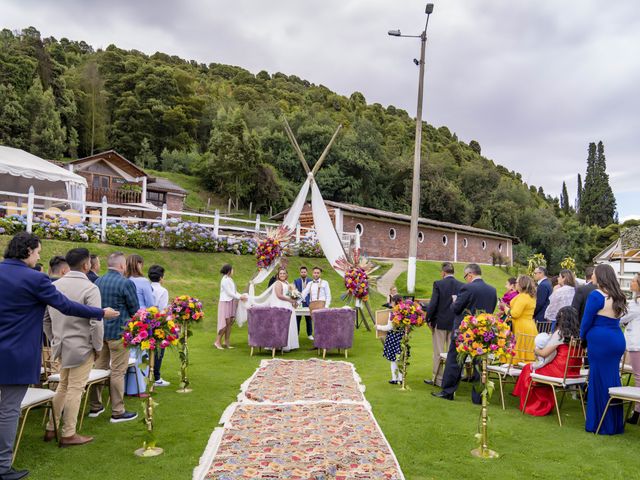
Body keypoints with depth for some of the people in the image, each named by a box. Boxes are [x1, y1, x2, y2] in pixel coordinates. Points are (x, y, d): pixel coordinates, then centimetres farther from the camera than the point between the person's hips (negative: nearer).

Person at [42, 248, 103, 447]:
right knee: (75, 389, 4)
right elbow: (96, 322, -20)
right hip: (82, 347, -6)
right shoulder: (89, 288, -17)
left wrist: (54, 340, 21)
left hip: (61, 346, 7)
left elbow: (46, 318, 10)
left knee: (63, 386, 21)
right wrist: (98, 347, -7)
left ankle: (51, 429, 28)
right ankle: (68, 435, 14)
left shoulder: (55, 286, 3)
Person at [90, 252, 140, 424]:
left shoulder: (97, 282, 5)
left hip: (99, 330, 7)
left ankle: (95, 407, 25)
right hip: (118, 331, -6)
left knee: (99, 368, 15)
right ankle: (118, 412, 6)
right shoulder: (126, 283, -14)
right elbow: (135, 310, -7)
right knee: (117, 372, 0)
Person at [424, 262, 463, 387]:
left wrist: (428, 319, -1)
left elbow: (432, 304, -13)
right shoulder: (461, 286, -2)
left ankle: (438, 379, 13)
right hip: (455, 323, 3)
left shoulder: (438, 284, -12)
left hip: (440, 322, -3)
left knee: (439, 352, 7)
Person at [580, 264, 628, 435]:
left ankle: (603, 425, 10)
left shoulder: (596, 295, -12)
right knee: (613, 378, 14)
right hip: (617, 339, 7)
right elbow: (616, 319, 16)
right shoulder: (618, 296, 10)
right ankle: (616, 423, 22)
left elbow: (587, 320, -9)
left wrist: (582, 336, 7)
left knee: (600, 381, 2)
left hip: (600, 341, -7)